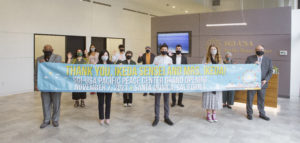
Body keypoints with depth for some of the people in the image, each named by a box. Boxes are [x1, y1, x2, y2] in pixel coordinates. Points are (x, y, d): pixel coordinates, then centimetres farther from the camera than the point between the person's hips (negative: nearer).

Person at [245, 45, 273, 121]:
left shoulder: (268, 60, 6)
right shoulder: (250, 58, 1)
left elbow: (270, 71, 3)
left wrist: (265, 80, -11)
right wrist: (253, 64, -22)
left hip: (262, 83, 2)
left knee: (261, 99, 10)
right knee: (250, 99, 6)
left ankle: (262, 114, 24)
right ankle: (249, 113, 20)